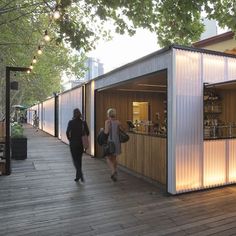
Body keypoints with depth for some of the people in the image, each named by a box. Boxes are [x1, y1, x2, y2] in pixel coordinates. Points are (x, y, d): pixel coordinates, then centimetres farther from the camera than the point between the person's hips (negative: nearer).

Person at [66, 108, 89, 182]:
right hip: (81, 143, 3)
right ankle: (78, 176, 20)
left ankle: (80, 173, -16)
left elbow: (67, 132, -13)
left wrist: (70, 139, 3)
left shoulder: (71, 122, -9)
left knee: (75, 159, 5)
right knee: (79, 159, 15)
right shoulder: (83, 122, -1)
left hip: (73, 143, -3)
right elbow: (87, 133, -2)